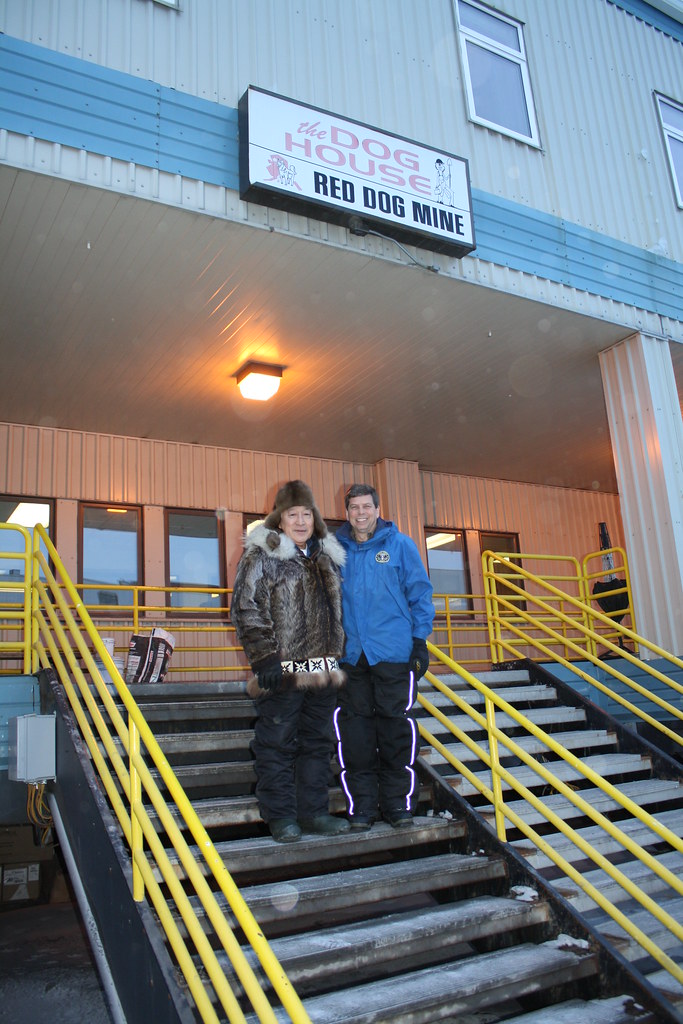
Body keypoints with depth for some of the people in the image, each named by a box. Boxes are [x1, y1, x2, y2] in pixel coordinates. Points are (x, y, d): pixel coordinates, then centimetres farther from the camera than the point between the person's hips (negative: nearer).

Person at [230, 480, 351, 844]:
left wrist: (337, 656, 18)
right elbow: (245, 609, -11)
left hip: (322, 668, 7)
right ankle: (280, 816, 14)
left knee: (318, 742, 12)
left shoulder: (327, 556, 16)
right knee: (277, 743, 2)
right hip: (282, 670, -6)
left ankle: (313, 811, 24)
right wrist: (265, 657, -16)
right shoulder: (261, 555, -4)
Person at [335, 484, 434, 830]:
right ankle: (362, 805, 15)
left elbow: (420, 594, 4)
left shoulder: (400, 545, 3)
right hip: (351, 654, 2)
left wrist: (420, 640, -1)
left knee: (395, 724, 2)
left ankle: (397, 801, 15)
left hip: (393, 652, -2)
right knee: (354, 730, 4)